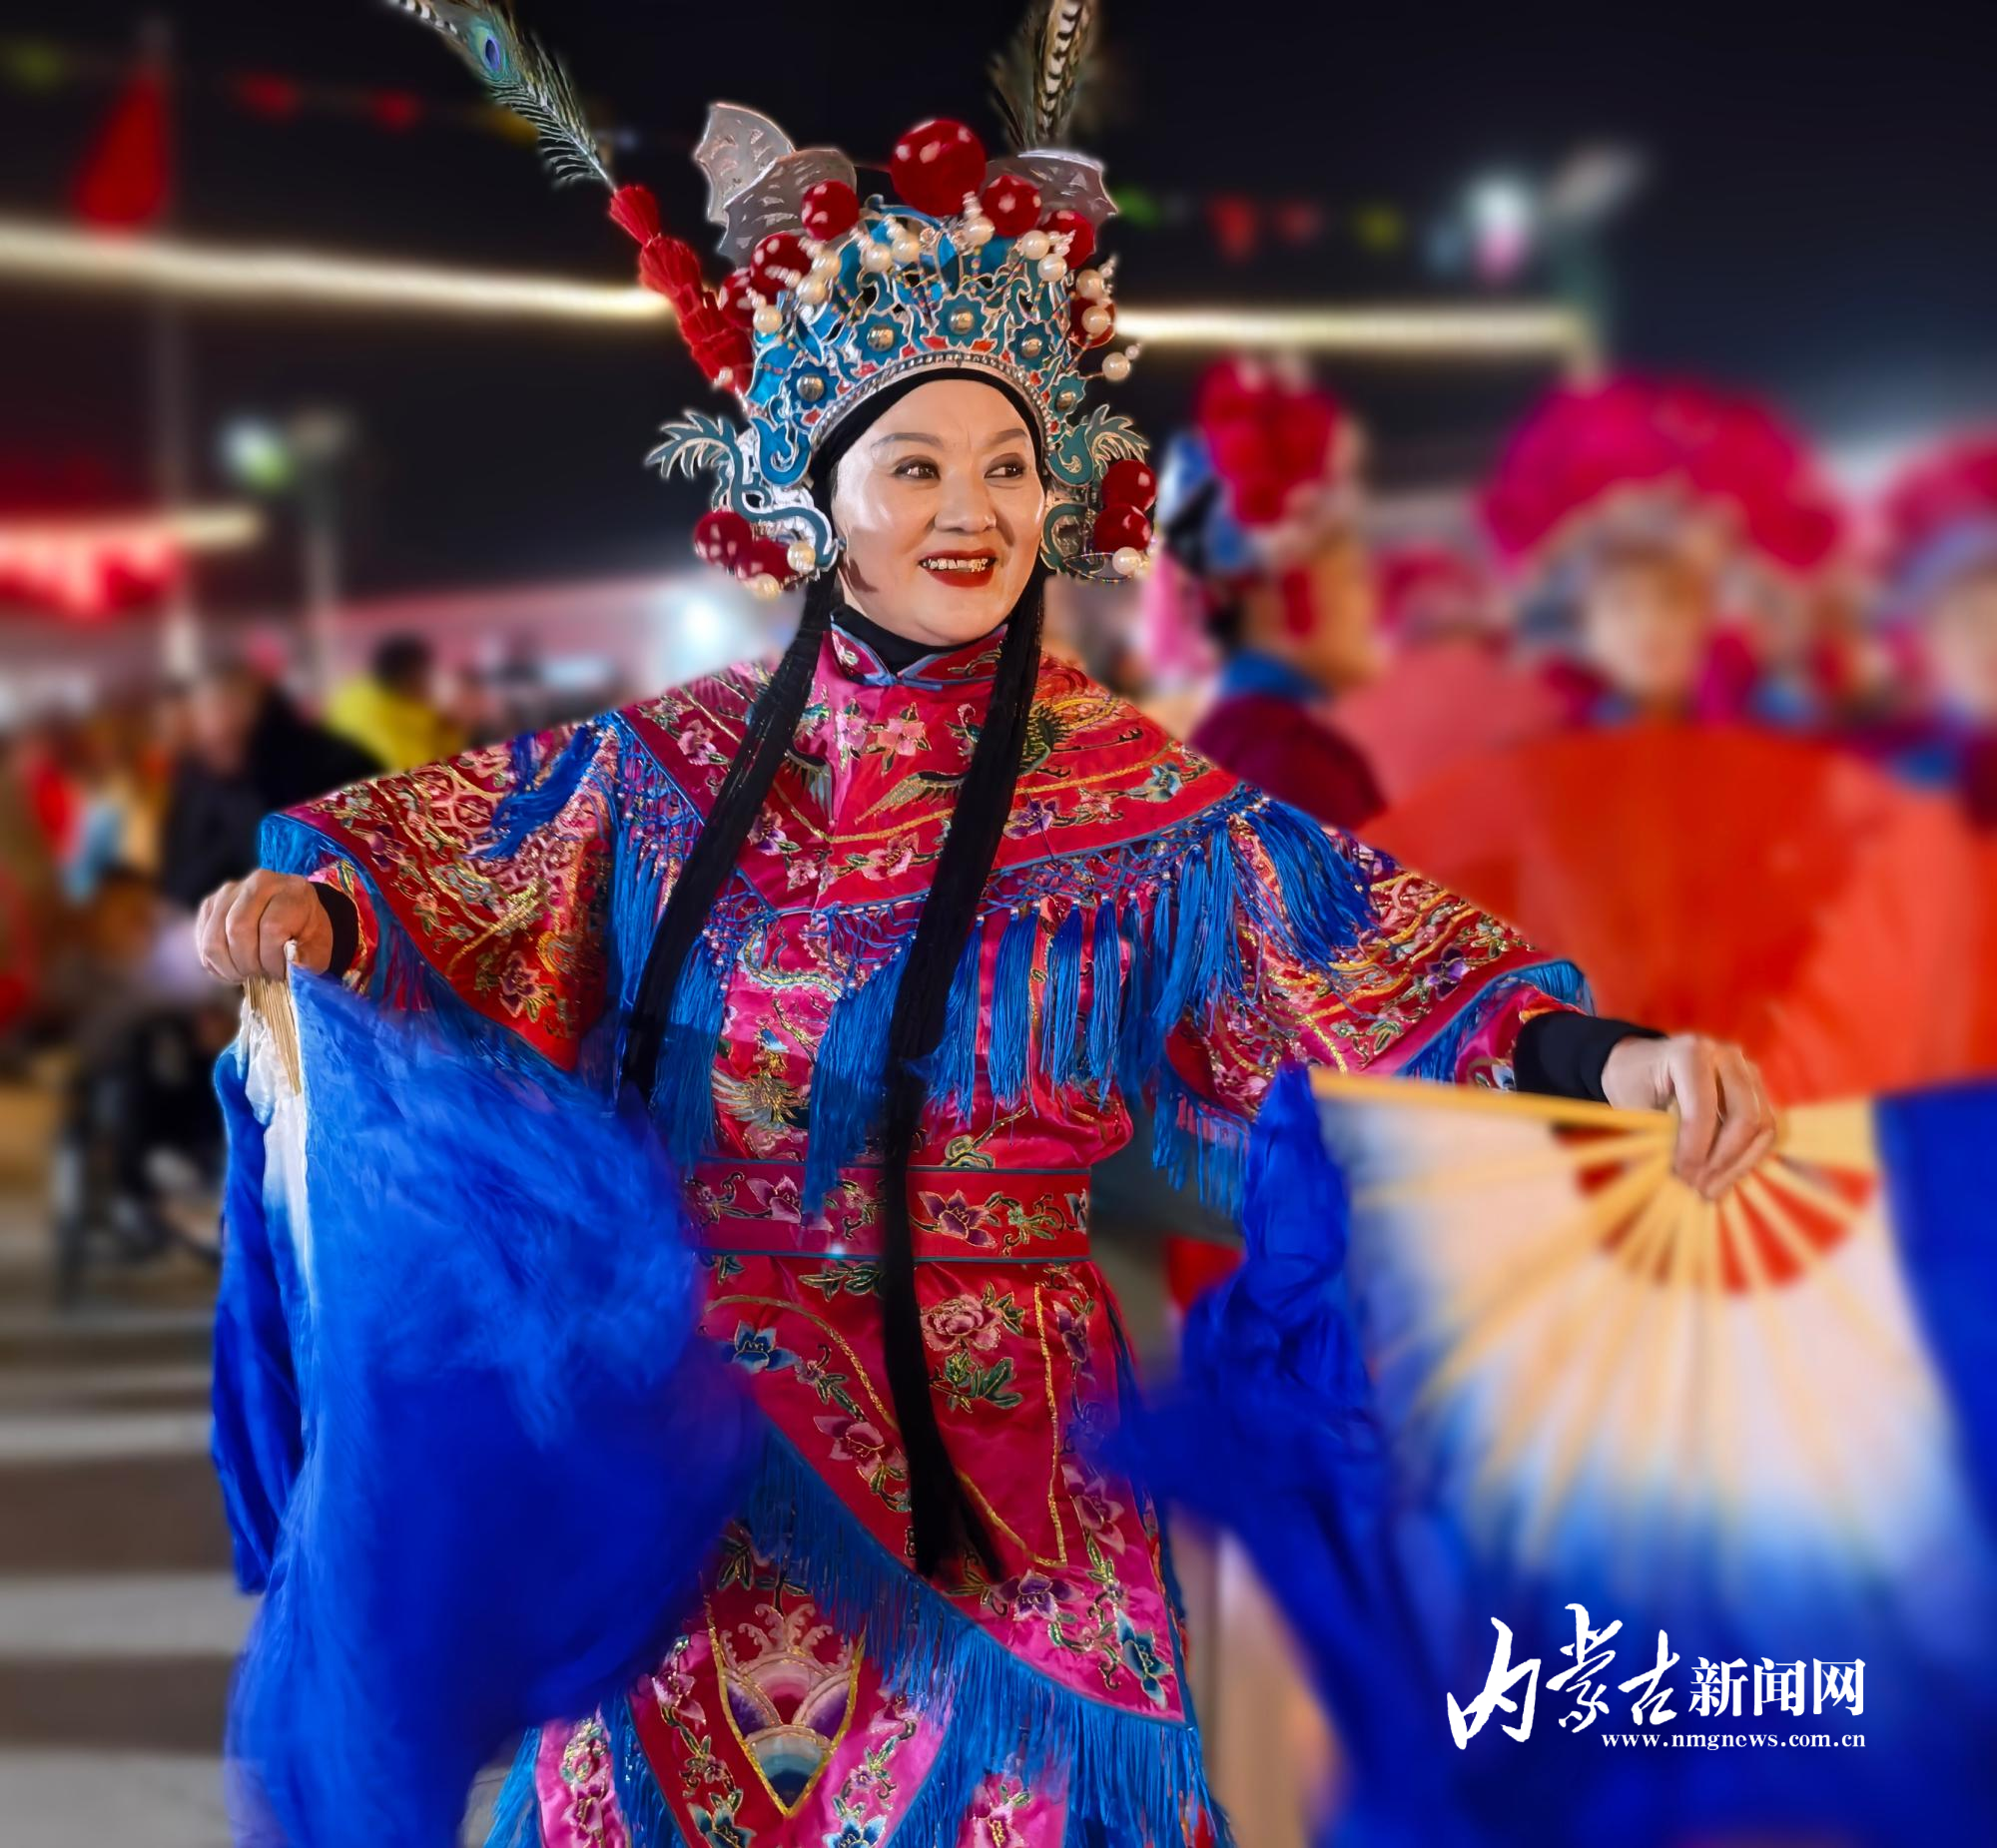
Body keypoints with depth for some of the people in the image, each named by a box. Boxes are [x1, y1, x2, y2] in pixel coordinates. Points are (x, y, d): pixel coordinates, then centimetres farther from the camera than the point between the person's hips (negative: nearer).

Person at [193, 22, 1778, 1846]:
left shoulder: (1143, 803, -3)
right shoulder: (688, 758, 3)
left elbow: (1384, 957, -8)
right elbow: (445, 849, 12)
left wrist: (1598, 1059, -24)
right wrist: (316, 909, -7)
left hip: (999, 1420, -1)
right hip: (716, 1409, 1)